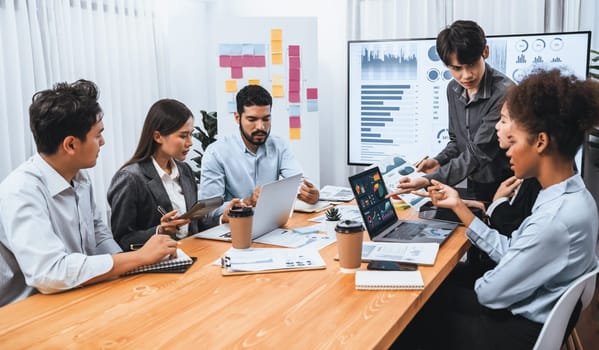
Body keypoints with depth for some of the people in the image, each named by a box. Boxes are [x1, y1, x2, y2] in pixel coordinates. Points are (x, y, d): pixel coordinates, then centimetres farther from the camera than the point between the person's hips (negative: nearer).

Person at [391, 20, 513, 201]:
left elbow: (478, 153, -22)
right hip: (475, 188, 6)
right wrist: (438, 162, -2)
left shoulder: (503, 94, -20)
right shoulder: (454, 89, 3)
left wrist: (430, 180, -28)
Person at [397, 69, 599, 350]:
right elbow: (509, 253, 2)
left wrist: (480, 281, -1)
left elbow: (491, 293, -24)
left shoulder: (555, 219, -32)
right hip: (525, 311, 8)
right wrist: (458, 206, 5)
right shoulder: (569, 196, -1)